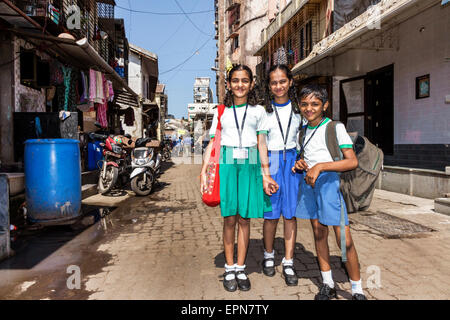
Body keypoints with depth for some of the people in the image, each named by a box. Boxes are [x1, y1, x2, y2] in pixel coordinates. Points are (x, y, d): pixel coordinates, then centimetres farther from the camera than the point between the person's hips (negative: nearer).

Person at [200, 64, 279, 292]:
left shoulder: (258, 111, 12)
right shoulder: (221, 112, 11)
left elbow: (262, 144, 10)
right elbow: (212, 144, 7)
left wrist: (266, 174, 6)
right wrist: (204, 172, -3)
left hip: (250, 165, 1)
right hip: (227, 164, 0)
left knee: (244, 218, 3)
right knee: (230, 218, 0)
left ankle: (241, 268, 16)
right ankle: (229, 268, 13)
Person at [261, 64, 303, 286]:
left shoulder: (299, 108, 8)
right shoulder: (263, 109, 3)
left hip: (292, 161, 1)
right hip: (270, 162, -1)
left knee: (290, 214, 2)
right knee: (271, 215, 3)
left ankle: (288, 263, 14)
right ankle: (268, 255, 26)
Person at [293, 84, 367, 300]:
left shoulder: (335, 127, -6)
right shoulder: (304, 130, 12)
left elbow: (352, 162, -13)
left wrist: (320, 166, -21)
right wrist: (299, 164, 2)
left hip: (329, 183, -5)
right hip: (308, 184, 6)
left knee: (344, 240, -5)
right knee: (319, 234, 11)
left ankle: (357, 290, 12)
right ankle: (327, 284, 24)